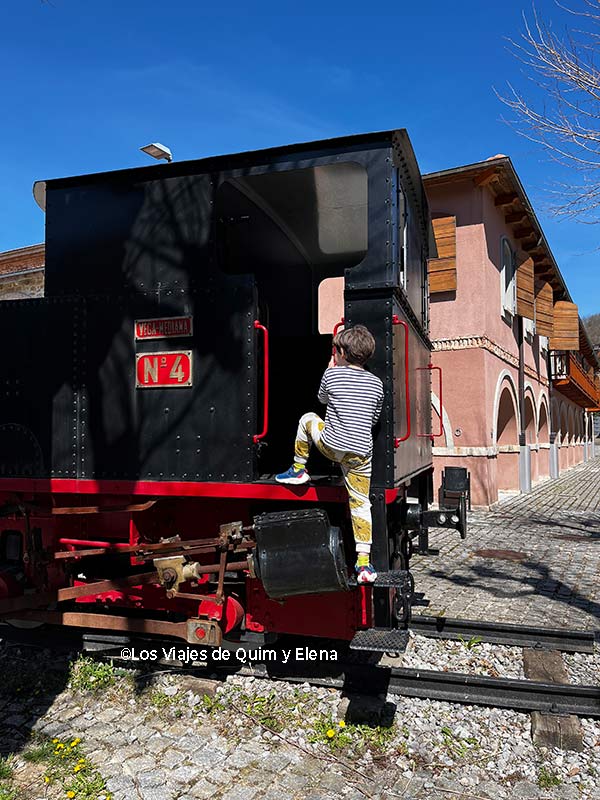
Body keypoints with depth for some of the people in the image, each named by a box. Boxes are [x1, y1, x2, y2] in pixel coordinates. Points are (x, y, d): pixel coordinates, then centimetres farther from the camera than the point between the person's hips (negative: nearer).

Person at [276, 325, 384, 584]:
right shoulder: (376, 383, 9)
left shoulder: (332, 374, 0)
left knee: (308, 418, 25)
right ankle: (364, 563, 3)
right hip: (361, 453, 3)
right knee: (361, 504, 7)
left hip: (332, 445, -2)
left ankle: (298, 469, 32)